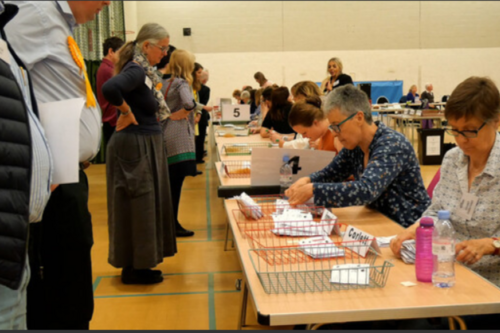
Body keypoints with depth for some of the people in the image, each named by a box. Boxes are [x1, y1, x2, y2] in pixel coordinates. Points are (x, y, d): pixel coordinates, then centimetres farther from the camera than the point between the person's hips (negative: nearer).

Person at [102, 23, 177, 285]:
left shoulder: (143, 71, 12)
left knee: (146, 203, 16)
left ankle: (138, 262, 28)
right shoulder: (136, 71, -17)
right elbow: (110, 88, -36)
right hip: (135, 145, -10)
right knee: (137, 205, -1)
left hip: (146, 145, 10)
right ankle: (133, 269, 12)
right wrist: (127, 113, -23)